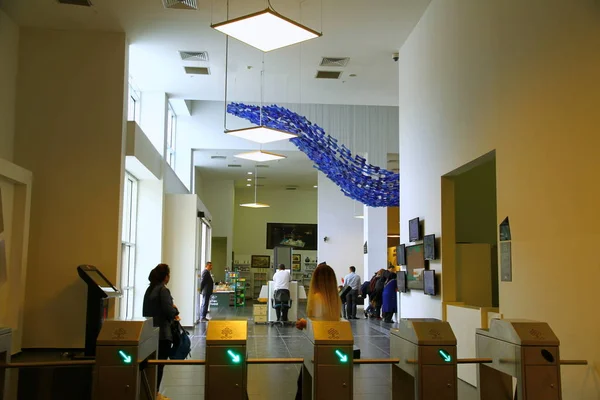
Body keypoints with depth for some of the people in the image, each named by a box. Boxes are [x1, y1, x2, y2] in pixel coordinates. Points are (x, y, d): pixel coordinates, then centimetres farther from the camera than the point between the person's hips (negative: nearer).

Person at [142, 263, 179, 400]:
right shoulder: (163, 290, -14)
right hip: (162, 332, -8)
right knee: (160, 362, 0)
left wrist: (172, 314, 16)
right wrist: (175, 310, 3)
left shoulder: (149, 289, 12)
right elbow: (169, 311, -20)